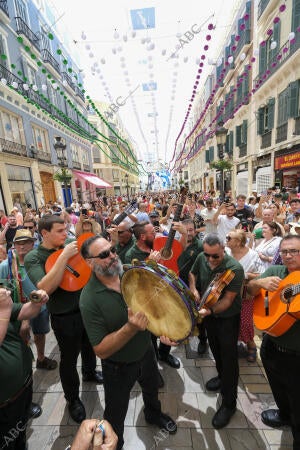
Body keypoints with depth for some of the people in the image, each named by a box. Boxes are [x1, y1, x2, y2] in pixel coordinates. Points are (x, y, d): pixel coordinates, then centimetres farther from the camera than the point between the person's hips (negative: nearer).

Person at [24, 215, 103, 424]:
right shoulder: (33, 258, -16)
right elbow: (45, 288, -31)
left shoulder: (70, 246, -5)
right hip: (65, 317, -4)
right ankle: (73, 399, 44)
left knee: (89, 345, 27)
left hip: (87, 307, 5)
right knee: (69, 358, 16)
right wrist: (64, 256, -35)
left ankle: (90, 372, 57)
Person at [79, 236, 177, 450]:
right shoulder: (89, 299, -31)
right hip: (119, 367, -4)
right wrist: (130, 328, -40)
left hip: (147, 352, 5)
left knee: (152, 390, 34)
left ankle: (154, 414, 68)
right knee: (116, 414, 24)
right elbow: (101, 350, -26)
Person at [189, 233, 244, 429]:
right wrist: (194, 289, -11)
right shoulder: (202, 259, -15)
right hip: (208, 313, 6)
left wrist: (210, 311, -41)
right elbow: (193, 274, 6)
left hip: (228, 317, -5)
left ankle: (229, 403, 29)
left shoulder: (234, 269, -30)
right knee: (215, 349, 25)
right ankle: (222, 377, 52)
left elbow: (228, 300, -27)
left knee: (229, 358, 7)